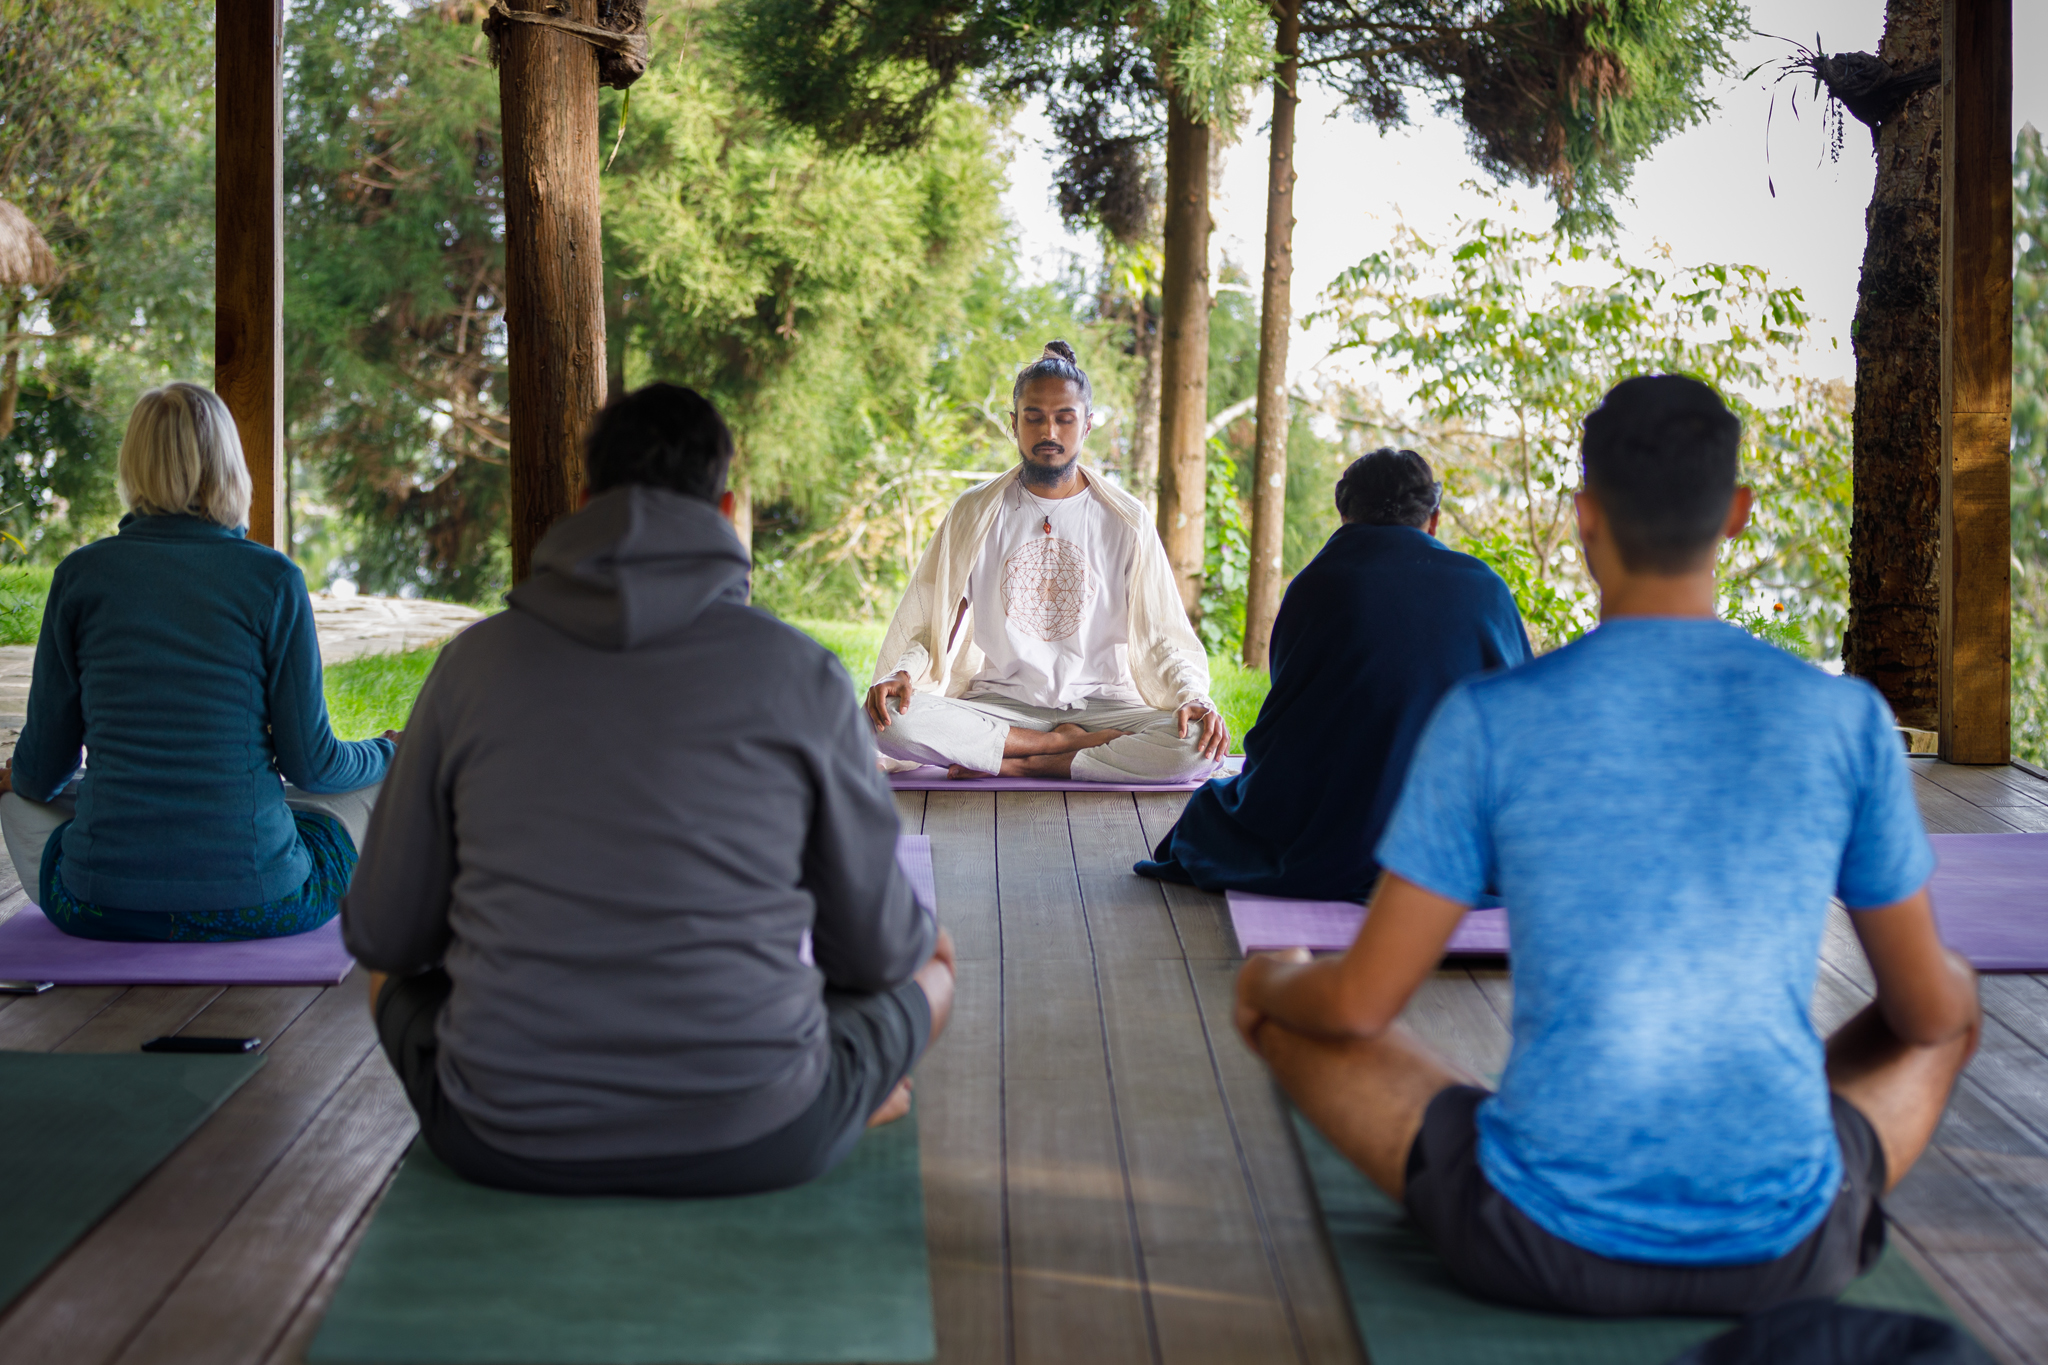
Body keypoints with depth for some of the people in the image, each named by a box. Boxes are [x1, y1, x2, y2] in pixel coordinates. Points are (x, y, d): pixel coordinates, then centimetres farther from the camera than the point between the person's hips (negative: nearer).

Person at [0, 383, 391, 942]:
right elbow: (309, 761, -1)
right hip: (254, 908, -2)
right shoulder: (273, 579, -5)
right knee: (379, 782, 23)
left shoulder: (81, 575, 0)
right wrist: (393, 752, 20)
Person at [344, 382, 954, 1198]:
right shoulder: (801, 674, -5)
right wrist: (915, 941, 29)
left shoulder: (475, 662, -1)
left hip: (507, 1143, 1)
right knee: (928, 962, 25)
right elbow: (876, 948, 4)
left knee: (395, 970, 33)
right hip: (753, 1145, -1)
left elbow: (382, 934, 7)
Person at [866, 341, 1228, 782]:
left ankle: (1020, 765, -19)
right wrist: (902, 673, -16)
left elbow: (1160, 635, 4)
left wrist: (1194, 696, -17)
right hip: (999, 706, 1)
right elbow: (929, 625, 6)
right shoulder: (974, 514, 6)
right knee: (882, 718, -29)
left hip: (1099, 706, 0)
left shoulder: (1126, 521, 4)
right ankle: (1068, 745, -18)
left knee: (1198, 747, -32)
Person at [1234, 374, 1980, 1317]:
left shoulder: (1490, 720, -11)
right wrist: (1943, 979, 33)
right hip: (1781, 1250, 2)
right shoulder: (1848, 721, -6)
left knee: (1283, 1009, 24)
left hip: (1541, 1242, -2)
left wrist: (1272, 980, 19)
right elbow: (1929, 1007, 6)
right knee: (1959, 1001, 30)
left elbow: (1361, 1003, -6)